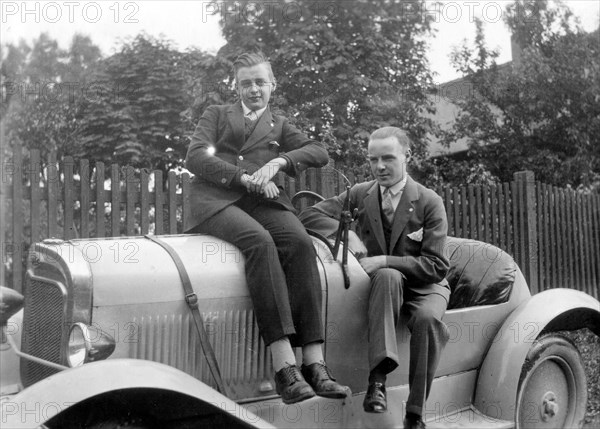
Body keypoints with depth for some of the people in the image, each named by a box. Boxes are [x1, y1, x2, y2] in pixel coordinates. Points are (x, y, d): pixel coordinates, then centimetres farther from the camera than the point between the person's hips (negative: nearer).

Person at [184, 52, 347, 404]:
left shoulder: (280, 126, 29)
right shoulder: (217, 115, 24)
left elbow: (320, 153, 10)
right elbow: (195, 157, 5)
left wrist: (278, 161, -8)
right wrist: (244, 177, -8)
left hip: (262, 200, 2)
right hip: (217, 199, -2)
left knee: (301, 242, -31)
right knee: (260, 241, -35)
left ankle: (314, 363, -36)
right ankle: (284, 365, -41)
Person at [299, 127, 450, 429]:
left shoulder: (429, 202, -6)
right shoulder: (360, 194, 3)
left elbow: (436, 265, -12)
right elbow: (310, 215, -4)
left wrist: (384, 261, -24)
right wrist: (347, 233, -21)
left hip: (423, 285, -1)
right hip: (383, 283, 1)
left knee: (427, 318, -35)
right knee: (388, 276, -35)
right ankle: (377, 378, -40)